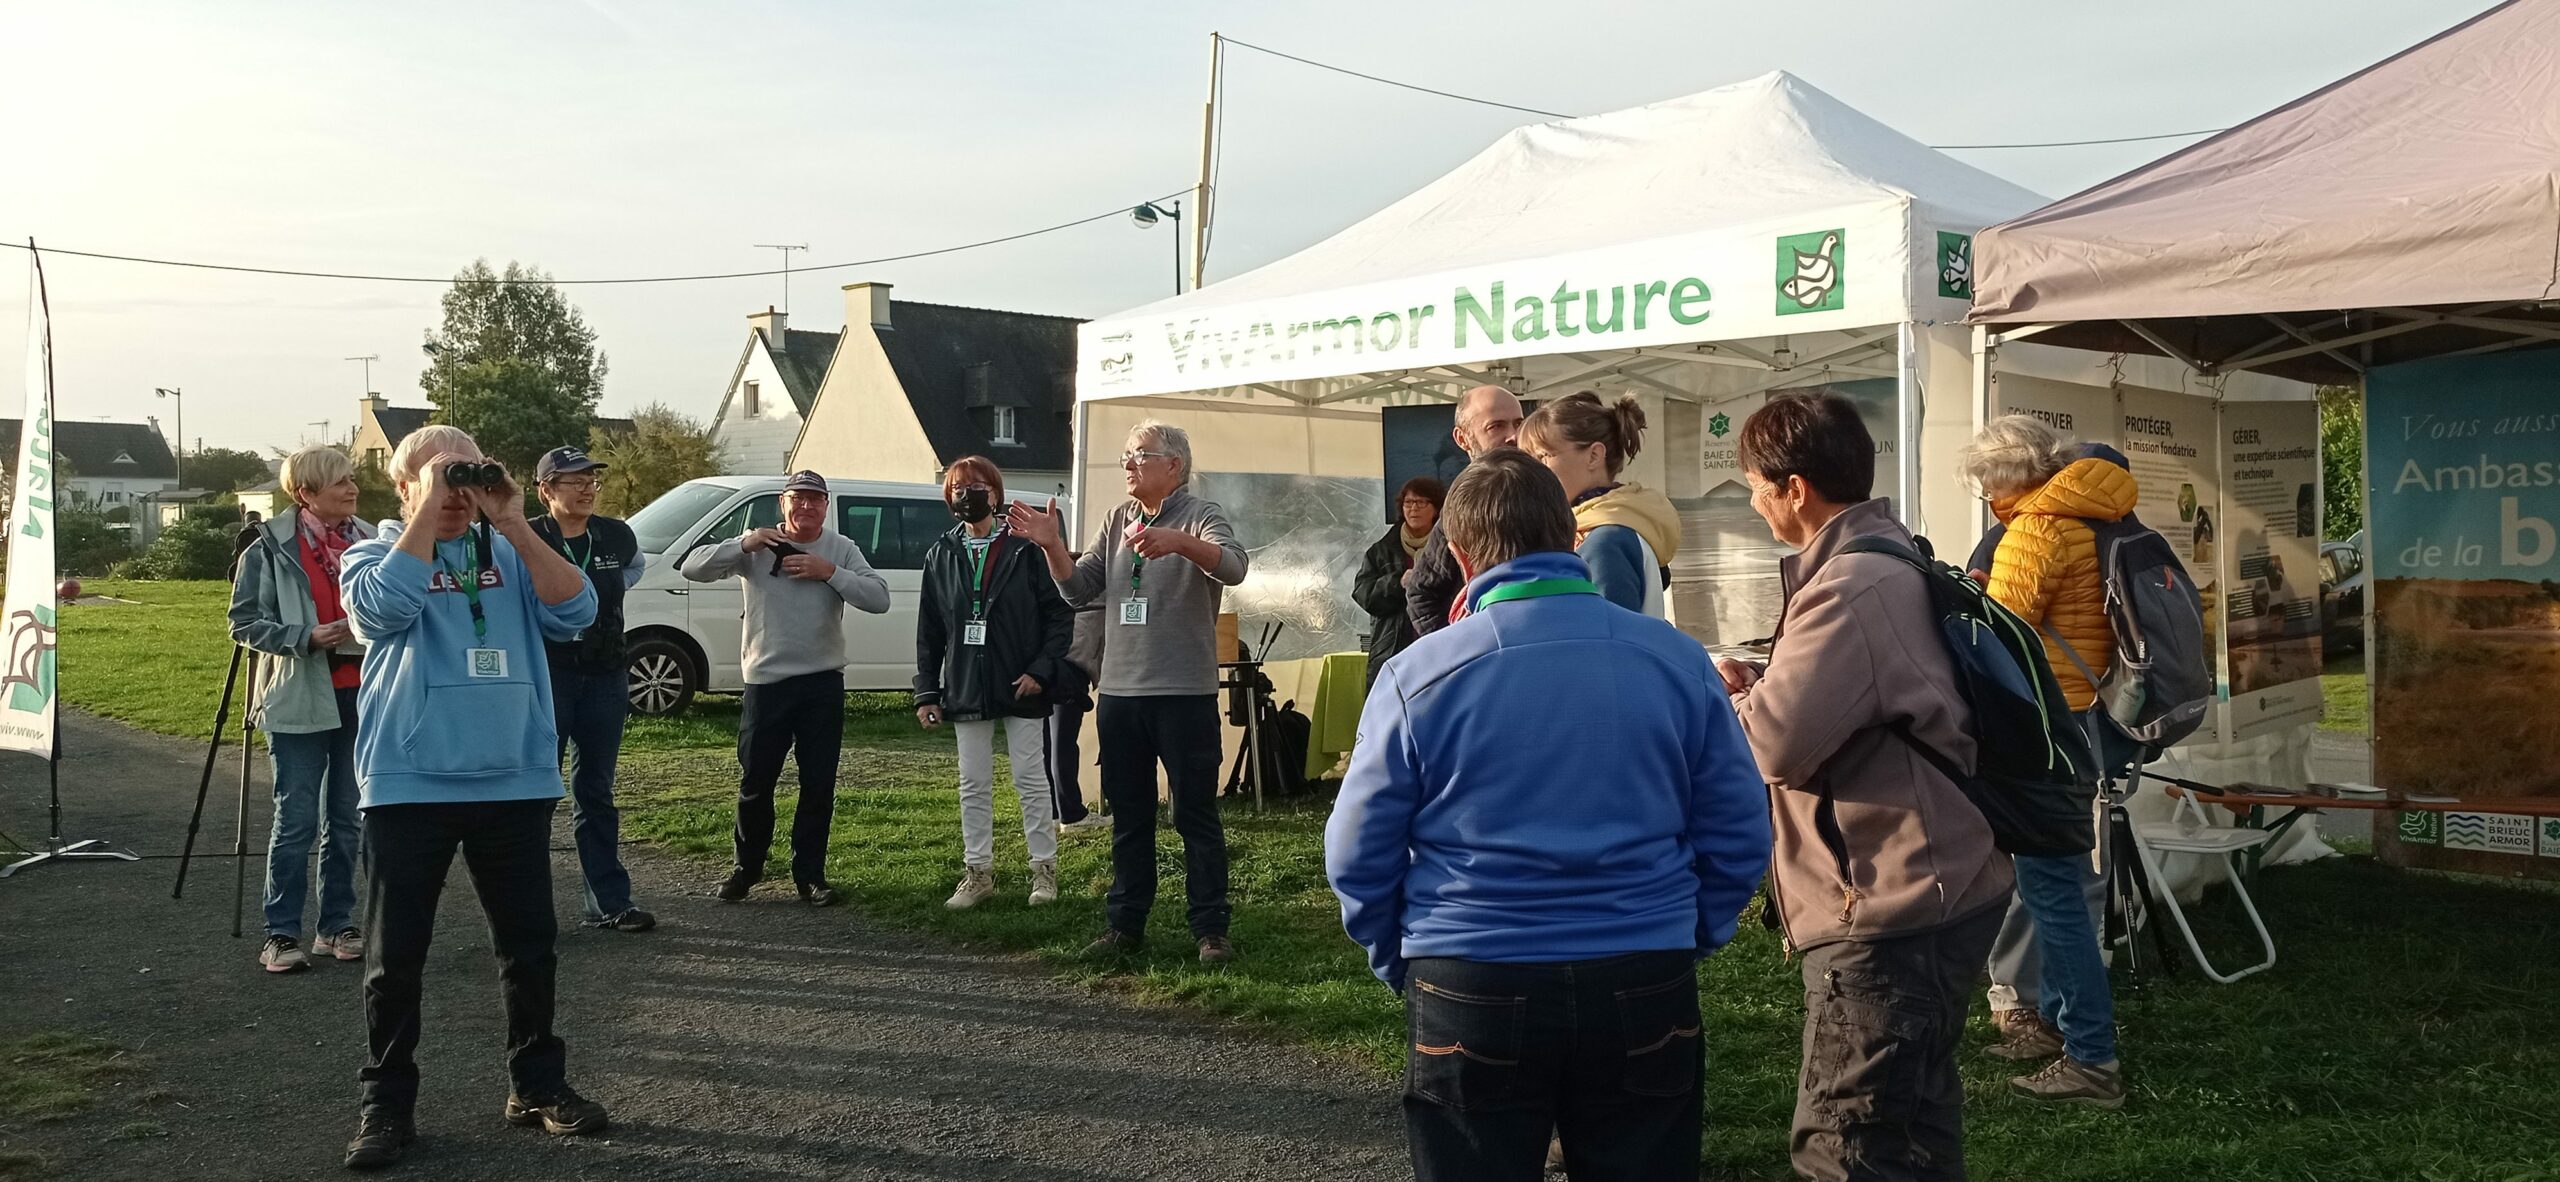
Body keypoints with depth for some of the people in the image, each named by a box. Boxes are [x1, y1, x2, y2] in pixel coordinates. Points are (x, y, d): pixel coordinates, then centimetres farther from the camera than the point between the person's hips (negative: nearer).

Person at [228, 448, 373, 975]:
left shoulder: (371, 542, 7)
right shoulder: (270, 548, -5)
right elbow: (245, 622, -5)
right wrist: (305, 637, -17)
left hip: (361, 695, 4)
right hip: (299, 699, -4)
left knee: (347, 819, 10)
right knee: (297, 819, -3)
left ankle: (337, 925, 20)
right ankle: (282, 933, 6)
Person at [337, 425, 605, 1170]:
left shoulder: (508, 555, 10)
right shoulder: (372, 555, 4)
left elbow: (574, 613, -7)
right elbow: (384, 608, -19)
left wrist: (514, 525, -10)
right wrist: (428, 512, -15)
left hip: (516, 783, 2)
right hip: (409, 786, -2)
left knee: (530, 945, 9)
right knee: (395, 955, 3)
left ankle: (538, 1085, 23)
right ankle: (387, 1103, 15)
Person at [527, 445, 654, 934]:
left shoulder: (617, 536, 4)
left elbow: (636, 566, 26)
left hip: (605, 677, 4)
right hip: (546, 674, -4)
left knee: (596, 792, 11)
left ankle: (609, 901, 15)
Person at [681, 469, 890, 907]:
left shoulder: (841, 549, 1)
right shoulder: (756, 547, 0)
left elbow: (879, 599, -11)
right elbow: (692, 568, -9)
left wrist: (828, 572, -21)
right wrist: (745, 544, -21)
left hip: (822, 683, 0)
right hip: (765, 682, 0)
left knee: (818, 785, 5)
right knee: (755, 782, 8)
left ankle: (809, 874, 17)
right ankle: (746, 866, 26)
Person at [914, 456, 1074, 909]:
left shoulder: (1025, 548, -5)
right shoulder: (941, 555, 7)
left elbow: (1060, 613, -6)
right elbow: (929, 629, 8)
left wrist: (1041, 669, -14)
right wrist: (927, 691, 5)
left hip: (1021, 686, -4)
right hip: (966, 690, 4)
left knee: (1031, 781, 5)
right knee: (974, 785, 10)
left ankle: (1044, 868, 15)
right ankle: (978, 871, 20)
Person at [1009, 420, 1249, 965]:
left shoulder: (1200, 516, -5)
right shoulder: (1116, 520, 14)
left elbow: (1233, 567, -25)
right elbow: (1080, 587, 11)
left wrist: (1180, 542, -43)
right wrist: (1052, 546, -6)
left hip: (1184, 693, -6)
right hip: (1118, 692, 6)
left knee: (1196, 815, 1)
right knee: (1128, 817, 14)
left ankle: (1211, 929, 8)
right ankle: (1126, 924, 23)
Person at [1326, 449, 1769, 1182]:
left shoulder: (1418, 673, -8)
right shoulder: (1678, 658, -2)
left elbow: (1358, 857, -3)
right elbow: (1739, 835, 3)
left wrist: (1400, 963, 13)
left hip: (1473, 991, -2)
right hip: (1645, 987, 2)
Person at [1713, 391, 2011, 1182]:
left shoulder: (1851, 586, -21)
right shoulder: (1887, 560, 14)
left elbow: (1777, 741, -24)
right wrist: (1754, 682, 5)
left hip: (1889, 913, -11)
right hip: (1924, 894, 11)